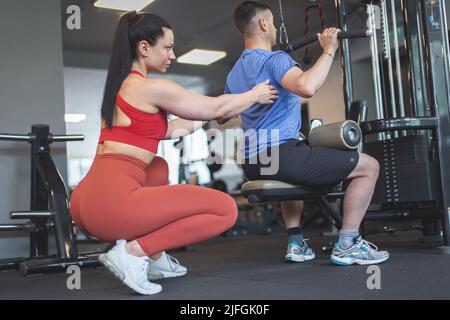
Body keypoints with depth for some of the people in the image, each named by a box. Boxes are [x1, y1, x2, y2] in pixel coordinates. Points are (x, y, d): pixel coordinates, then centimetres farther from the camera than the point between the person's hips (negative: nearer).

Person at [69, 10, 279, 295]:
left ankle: (154, 257, 21)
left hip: (89, 201, 10)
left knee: (158, 166, 36)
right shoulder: (153, 87, -5)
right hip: (112, 201, -9)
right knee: (226, 209, -3)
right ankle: (133, 252, -8)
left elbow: (165, 130, 32)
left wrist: (206, 119, 40)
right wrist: (256, 95, 22)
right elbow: (216, 108, 5)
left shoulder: (119, 86, 22)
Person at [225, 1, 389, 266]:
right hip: (280, 153, -9)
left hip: (253, 163, 9)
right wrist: (329, 51, -17)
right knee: (369, 166, 0)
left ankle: (296, 244, 29)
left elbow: (222, 116, 31)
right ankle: (347, 245, 0)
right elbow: (307, 87, -31)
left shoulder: (235, 72, 17)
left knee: (293, 172, 42)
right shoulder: (274, 60, -10)